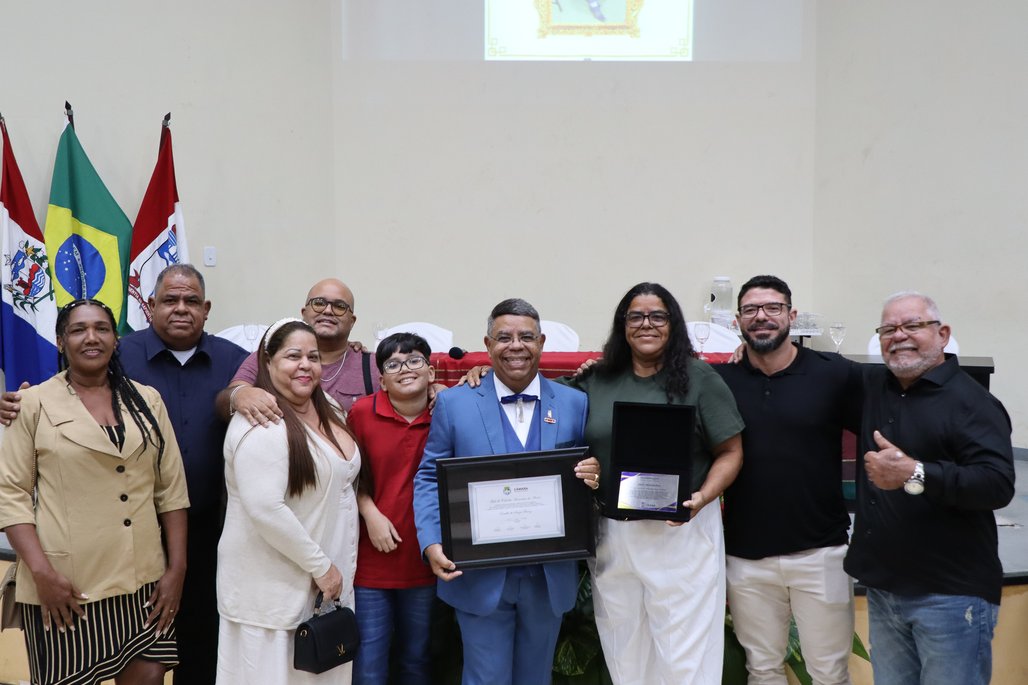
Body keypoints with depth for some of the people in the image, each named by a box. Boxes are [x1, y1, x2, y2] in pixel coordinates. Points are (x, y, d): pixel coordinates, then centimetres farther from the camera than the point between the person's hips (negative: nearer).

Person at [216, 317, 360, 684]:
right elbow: (265, 509, -25)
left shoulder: (327, 412, 8)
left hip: (327, 581, 8)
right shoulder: (261, 423, -19)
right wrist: (320, 566, -18)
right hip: (273, 588, -8)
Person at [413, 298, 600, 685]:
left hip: (550, 578, 2)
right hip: (479, 576, -2)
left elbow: (588, 474, 8)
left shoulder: (574, 404, 2)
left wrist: (592, 478, -17)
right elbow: (429, 477, -1)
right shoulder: (453, 403, -2)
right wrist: (432, 544, -14)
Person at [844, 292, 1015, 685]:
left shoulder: (971, 402, -11)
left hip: (952, 595, -6)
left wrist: (915, 475, -33)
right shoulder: (872, 386, 10)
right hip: (882, 588, 7)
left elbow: (998, 484, -22)